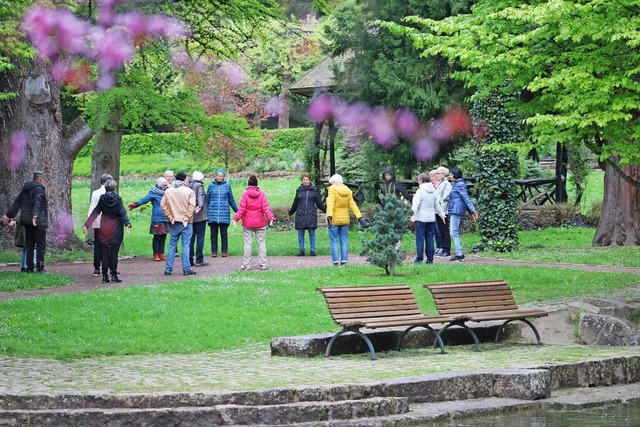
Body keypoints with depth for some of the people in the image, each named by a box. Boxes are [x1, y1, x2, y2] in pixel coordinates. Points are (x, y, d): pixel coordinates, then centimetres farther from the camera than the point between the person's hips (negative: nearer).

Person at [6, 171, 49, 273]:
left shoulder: (25, 189, 15)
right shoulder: (38, 189, -10)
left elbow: (17, 202, 21)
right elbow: (37, 202, -27)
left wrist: (10, 215, 28)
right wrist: (35, 215, -41)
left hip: (26, 221, 8)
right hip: (38, 221, -8)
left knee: (29, 245, 11)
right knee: (41, 245, -4)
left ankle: (29, 268, 11)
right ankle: (40, 268, -8)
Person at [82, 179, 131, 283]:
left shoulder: (102, 199, 2)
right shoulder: (117, 199, -7)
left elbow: (95, 212, 3)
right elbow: (123, 212, -17)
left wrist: (86, 224, 7)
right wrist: (127, 223, -25)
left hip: (104, 229, 3)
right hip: (116, 229, -3)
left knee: (104, 252, 7)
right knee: (114, 252, 0)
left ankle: (105, 275, 5)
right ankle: (114, 274, -2)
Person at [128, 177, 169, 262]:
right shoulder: (154, 193, -6)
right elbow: (144, 199, -15)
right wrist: (135, 205, -27)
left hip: (165, 219, 6)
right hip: (157, 219, -6)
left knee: (163, 237, 6)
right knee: (157, 237, -2)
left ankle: (161, 254, 13)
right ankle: (156, 254, 4)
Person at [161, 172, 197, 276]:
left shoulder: (168, 191, 5)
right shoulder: (190, 192, -5)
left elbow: (163, 205, -2)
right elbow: (192, 206, -14)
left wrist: (170, 217, -1)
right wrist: (187, 218, -10)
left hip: (174, 223, 3)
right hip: (186, 223, -3)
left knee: (172, 245, 9)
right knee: (186, 245, 0)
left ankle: (168, 269, 8)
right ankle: (186, 269, -1)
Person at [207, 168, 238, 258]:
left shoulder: (227, 186, 5)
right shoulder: (211, 186, 6)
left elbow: (231, 200, 13)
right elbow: (207, 199, 12)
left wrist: (237, 211, 15)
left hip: (224, 213, 0)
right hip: (213, 213, 0)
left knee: (224, 233, 2)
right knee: (213, 233, 3)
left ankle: (224, 251, 8)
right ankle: (214, 251, 7)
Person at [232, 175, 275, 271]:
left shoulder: (245, 194, -6)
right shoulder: (261, 194, -1)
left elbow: (241, 208, -10)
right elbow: (266, 207, -7)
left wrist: (236, 218, -8)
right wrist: (270, 217, -7)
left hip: (247, 224, -1)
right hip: (260, 223, 1)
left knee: (248, 243, 3)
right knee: (261, 242, 7)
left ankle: (246, 265, 3)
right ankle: (263, 264, 6)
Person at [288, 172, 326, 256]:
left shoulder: (314, 190, 5)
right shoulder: (299, 191, 11)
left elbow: (319, 203, 6)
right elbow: (295, 204, 20)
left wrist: (326, 210, -3)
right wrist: (290, 213, 24)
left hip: (311, 215, -2)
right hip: (300, 215, 2)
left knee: (312, 233, -1)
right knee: (300, 234, 3)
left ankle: (312, 250, 4)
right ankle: (301, 250, 9)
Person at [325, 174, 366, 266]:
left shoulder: (332, 191, -10)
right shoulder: (348, 192, 6)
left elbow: (330, 204, -22)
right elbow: (353, 205, 2)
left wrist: (329, 216, -32)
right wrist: (360, 217, -1)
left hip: (334, 220, -5)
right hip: (345, 220, 5)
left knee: (334, 241, 0)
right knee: (344, 241, 10)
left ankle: (336, 261, -4)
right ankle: (344, 260, 8)